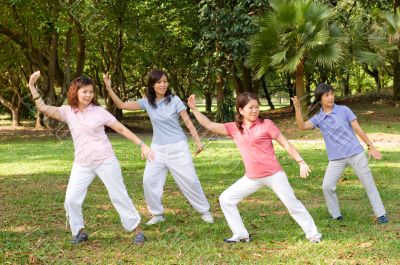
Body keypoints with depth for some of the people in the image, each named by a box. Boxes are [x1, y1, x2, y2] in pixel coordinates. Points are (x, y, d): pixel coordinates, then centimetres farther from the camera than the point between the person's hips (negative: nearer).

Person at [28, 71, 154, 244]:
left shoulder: (99, 112, -5)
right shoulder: (68, 112, 2)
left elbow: (122, 129, -3)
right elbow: (43, 108, -6)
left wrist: (142, 145, -7)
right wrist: (32, 86, -15)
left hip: (105, 161, -3)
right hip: (82, 165, 3)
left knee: (118, 196, 2)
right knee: (71, 199, -2)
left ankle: (137, 230, 13)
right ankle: (79, 232, 18)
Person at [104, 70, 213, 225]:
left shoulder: (174, 100, -8)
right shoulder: (147, 102, -1)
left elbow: (188, 122, -5)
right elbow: (121, 105, -5)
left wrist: (198, 142, -9)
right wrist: (109, 88, -15)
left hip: (178, 147, -3)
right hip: (158, 148, 3)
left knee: (189, 180, 0)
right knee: (149, 180, -5)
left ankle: (204, 211, 16)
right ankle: (158, 214, 11)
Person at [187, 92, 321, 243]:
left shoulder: (266, 124, -6)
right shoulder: (234, 128, 4)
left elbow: (286, 144, -3)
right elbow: (209, 125, 3)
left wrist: (301, 162, -7)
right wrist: (194, 108, -4)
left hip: (273, 175, -5)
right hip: (252, 178, 5)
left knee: (292, 204, 0)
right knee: (225, 199, 5)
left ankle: (313, 234, 15)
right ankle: (241, 234, 13)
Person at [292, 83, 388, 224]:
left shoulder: (344, 110, -1)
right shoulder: (318, 118, 3)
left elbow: (357, 128, 1)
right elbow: (302, 126, -14)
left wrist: (370, 146, 0)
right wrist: (298, 109, -27)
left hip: (356, 153, -1)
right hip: (336, 159, 2)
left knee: (369, 184, 3)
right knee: (327, 186, -7)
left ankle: (381, 214, 13)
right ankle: (336, 216, 11)